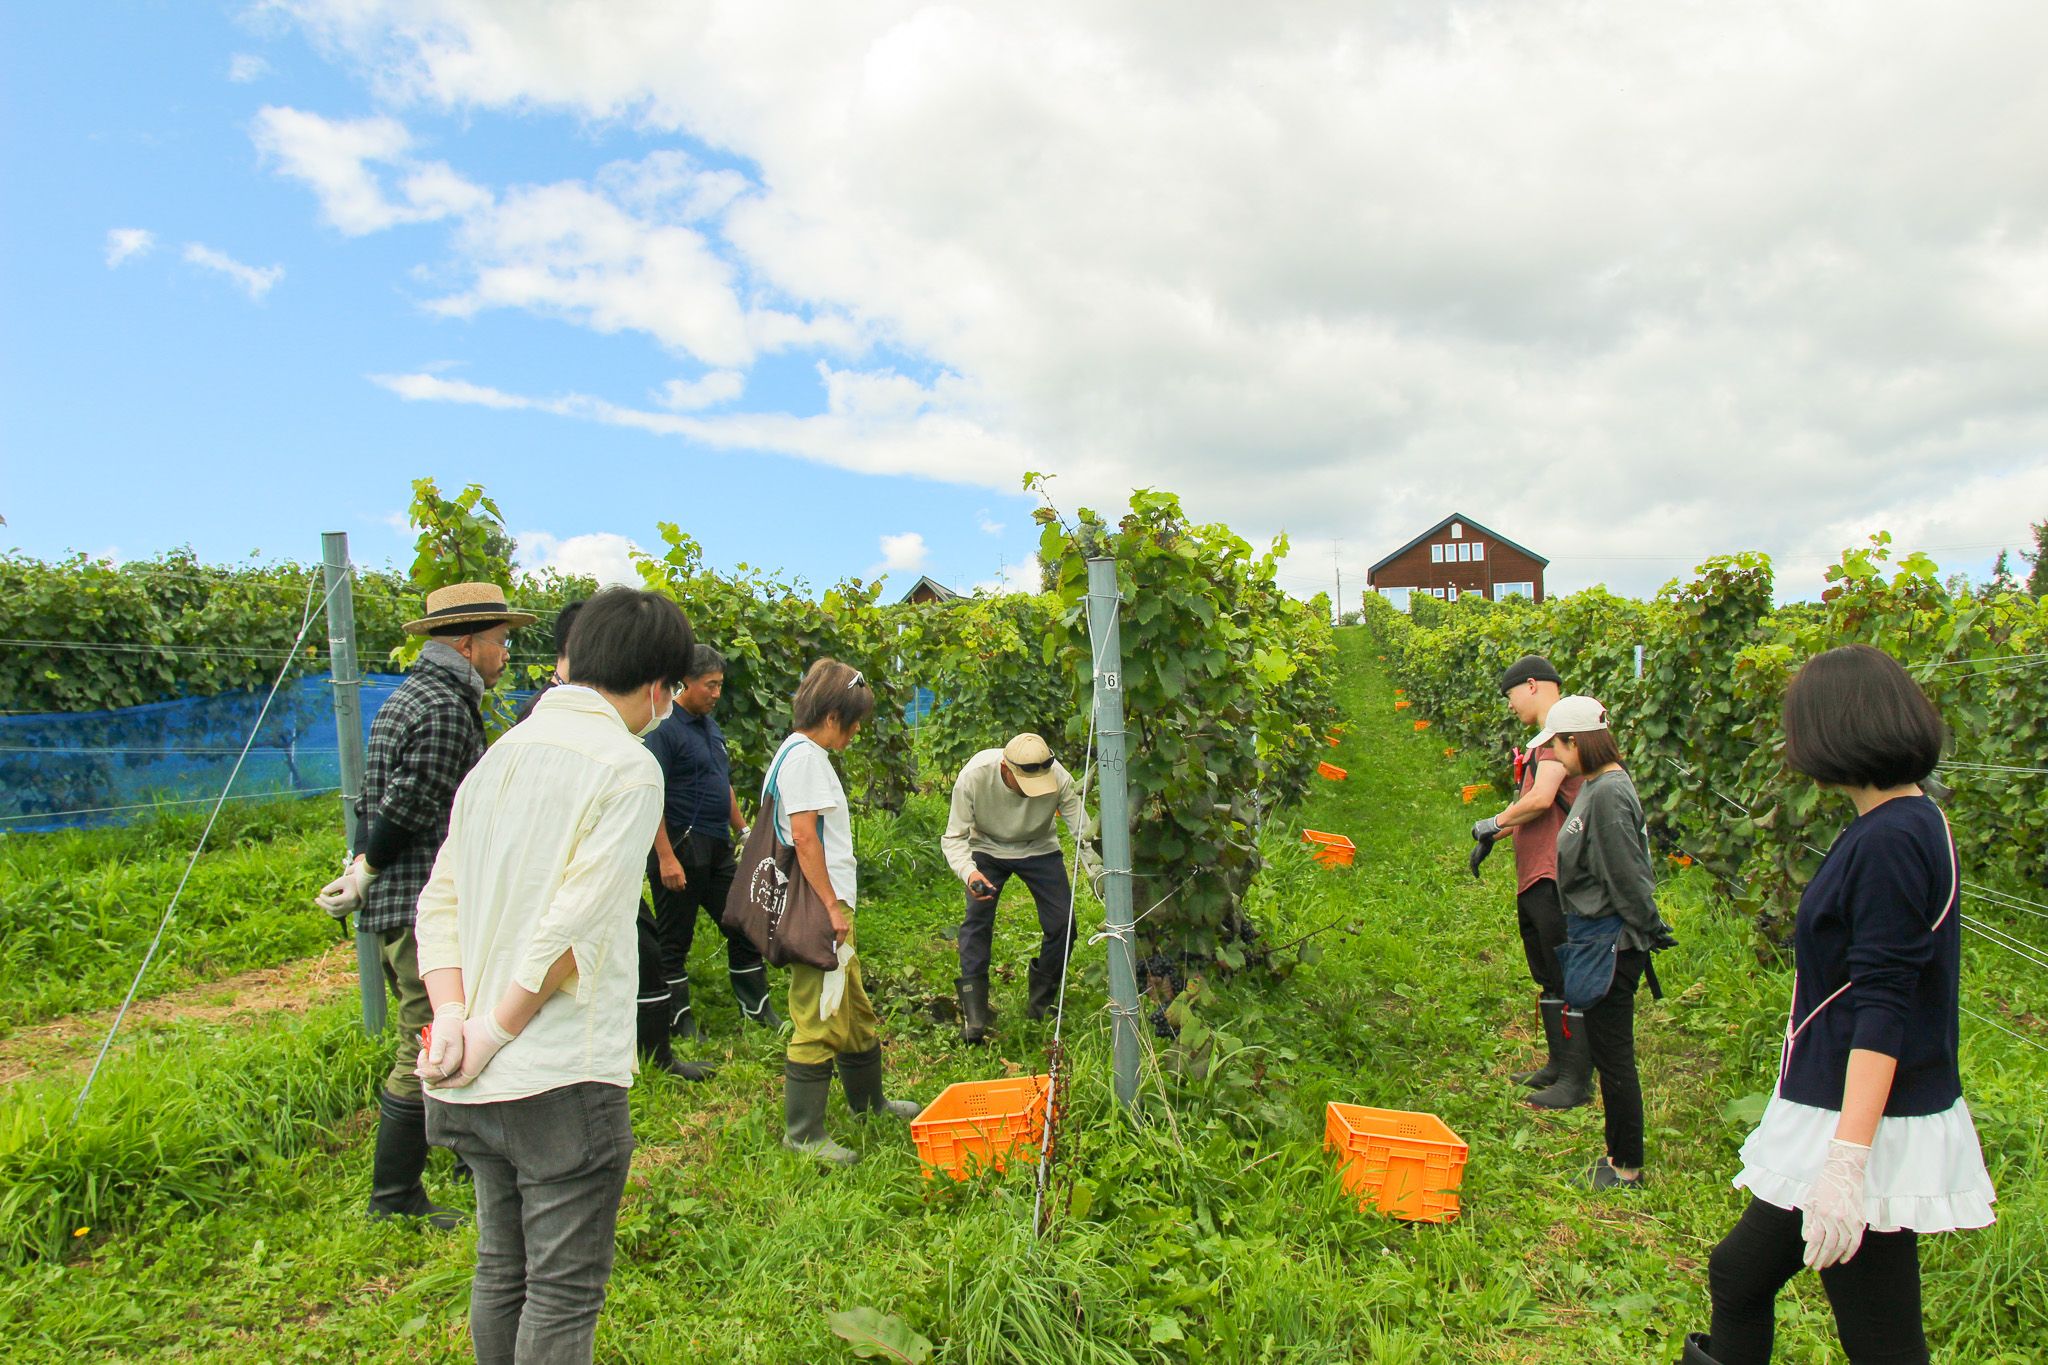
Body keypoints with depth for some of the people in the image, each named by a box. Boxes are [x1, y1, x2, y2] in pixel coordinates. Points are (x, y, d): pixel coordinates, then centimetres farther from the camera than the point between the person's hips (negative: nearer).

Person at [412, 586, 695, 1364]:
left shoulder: (500, 754, 11)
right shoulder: (627, 766, -13)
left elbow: (439, 901, 7)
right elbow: (574, 926, -19)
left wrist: (451, 1013, -1)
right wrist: (497, 1029, -10)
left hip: (478, 1085, 8)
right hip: (563, 1080, -7)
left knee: (502, 1272, 21)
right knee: (564, 1291, 5)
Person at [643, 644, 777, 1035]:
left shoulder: (711, 727, 13)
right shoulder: (665, 728, -14)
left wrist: (743, 831, 19)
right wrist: (666, 857, -23)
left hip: (718, 851, 9)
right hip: (681, 850, -9)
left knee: (743, 925, 13)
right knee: (675, 940, 4)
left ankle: (757, 1008, 24)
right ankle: (679, 1020, 16)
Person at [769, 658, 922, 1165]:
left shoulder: (808, 753, 17)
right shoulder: (804, 755, -14)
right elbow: (803, 836, -21)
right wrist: (832, 906, -20)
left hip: (828, 908, 11)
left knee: (854, 1010, 22)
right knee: (819, 1021, -4)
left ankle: (868, 1100, 38)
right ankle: (802, 1133, 6)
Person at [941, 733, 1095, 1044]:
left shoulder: (1057, 777, -31)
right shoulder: (973, 776, -33)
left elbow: (1084, 831, -25)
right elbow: (954, 837, -25)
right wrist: (969, 872, -45)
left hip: (1039, 849, 1)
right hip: (987, 849, -1)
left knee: (1063, 924, -8)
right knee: (976, 921, -18)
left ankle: (1041, 1005, 15)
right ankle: (974, 1015, -8)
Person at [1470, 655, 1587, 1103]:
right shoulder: (1548, 737, 19)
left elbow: (1541, 799, -23)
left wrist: (1494, 823, -8)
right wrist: (1491, 839, 16)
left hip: (1555, 877, -11)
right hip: (1533, 877, 11)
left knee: (1567, 979, -4)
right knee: (1547, 979, 19)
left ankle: (1580, 1080, 4)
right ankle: (1557, 1062, 30)